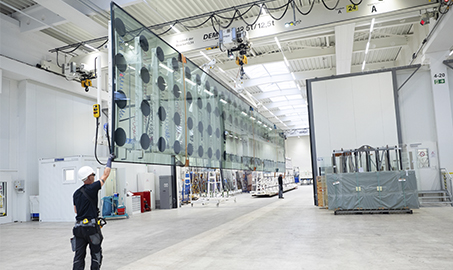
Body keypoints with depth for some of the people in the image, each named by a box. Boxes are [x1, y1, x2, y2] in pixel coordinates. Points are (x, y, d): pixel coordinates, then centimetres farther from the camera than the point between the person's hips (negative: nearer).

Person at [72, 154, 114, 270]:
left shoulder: (76, 193, 9)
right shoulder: (92, 188, -11)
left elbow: (75, 210, 20)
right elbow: (105, 174, -3)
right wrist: (110, 159, 8)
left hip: (78, 227, 6)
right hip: (91, 227, -6)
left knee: (79, 255, 6)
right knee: (96, 254, 8)